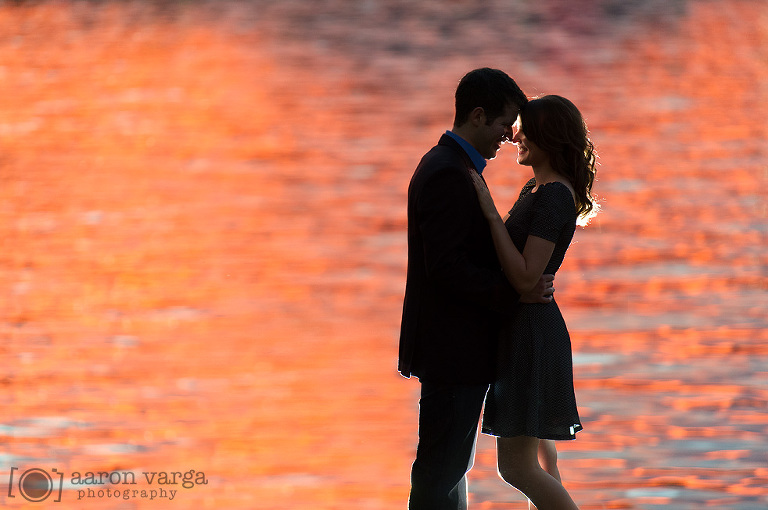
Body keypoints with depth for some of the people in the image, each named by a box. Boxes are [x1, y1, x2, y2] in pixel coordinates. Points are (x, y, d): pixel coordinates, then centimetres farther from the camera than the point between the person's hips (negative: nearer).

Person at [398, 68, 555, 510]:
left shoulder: (449, 167, 15)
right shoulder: (448, 175, -18)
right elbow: (446, 267, -24)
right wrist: (515, 295, -21)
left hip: (458, 347, 11)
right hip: (453, 351, -11)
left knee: (452, 466, 15)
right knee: (441, 470, -6)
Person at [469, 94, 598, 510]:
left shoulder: (553, 197, -20)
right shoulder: (537, 188, 11)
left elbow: (524, 278, -25)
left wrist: (490, 213, -24)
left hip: (530, 331, -11)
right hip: (525, 325, 11)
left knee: (516, 467, -9)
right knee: (535, 446, 20)